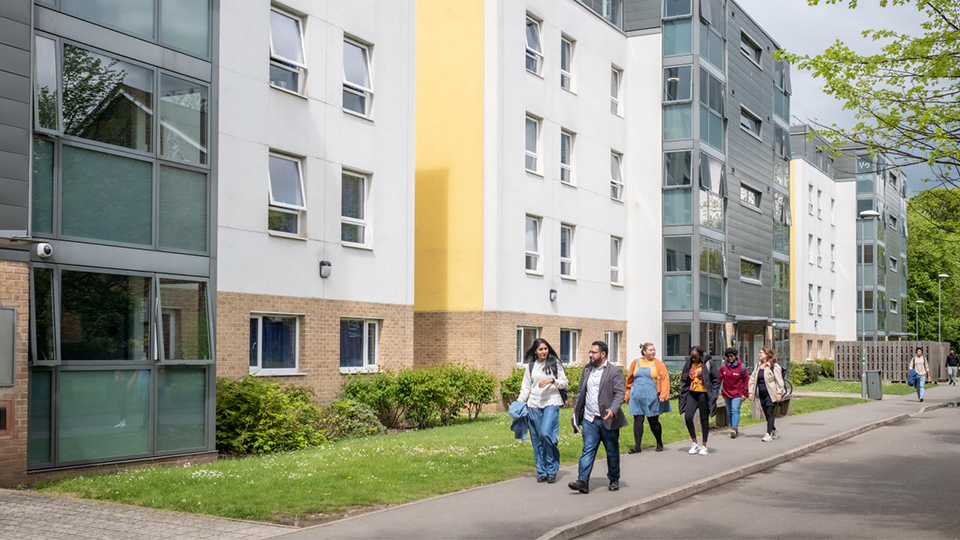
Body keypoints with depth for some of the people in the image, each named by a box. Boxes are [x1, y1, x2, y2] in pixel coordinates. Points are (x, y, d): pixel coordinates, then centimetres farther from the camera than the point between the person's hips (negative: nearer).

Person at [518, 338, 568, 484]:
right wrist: (518, 404, 8)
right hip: (534, 405, 3)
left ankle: (552, 470, -3)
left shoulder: (555, 363, 5)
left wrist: (552, 380, -12)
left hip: (551, 403, -3)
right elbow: (525, 388, 16)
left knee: (547, 434, -18)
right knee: (537, 439, 2)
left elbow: (564, 382, 6)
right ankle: (541, 472, 11)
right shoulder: (530, 366, 12)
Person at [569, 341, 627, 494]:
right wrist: (576, 411, 13)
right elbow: (581, 391, 18)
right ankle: (583, 481, -8)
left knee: (612, 451, 10)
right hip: (589, 419, 4)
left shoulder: (615, 372, -6)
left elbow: (619, 393, -12)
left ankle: (614, 479, 26)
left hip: (608, 420, -3)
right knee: (588, 450, -4)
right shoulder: (587, 369, 11)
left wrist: (613, 410, -27)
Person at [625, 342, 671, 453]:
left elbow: (665, 379, -2)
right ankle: (637, 446, 3)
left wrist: (663, 394, -11)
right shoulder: (636, 363, 8)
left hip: (652, 397, -2)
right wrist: (627, 395, 12)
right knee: (638, 420, -1)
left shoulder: (658, 363, 2)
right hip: (637, 397, 2)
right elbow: (629, 379, 14)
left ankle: (659, 443, 25)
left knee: (653, 421, 4)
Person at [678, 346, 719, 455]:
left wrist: (712, 395, -7)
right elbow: (683, 379, 17)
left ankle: (704, 445, 15)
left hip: (703, 394, -4)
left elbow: (716, 380, -1)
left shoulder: (708, 364, -6)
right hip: (691, 394, 4)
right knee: (688, 417, -9)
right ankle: (695, 443, 6)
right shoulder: (689, 364, 7)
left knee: (704, 420, 4)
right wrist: (683, 392, 8)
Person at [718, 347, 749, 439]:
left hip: (737, 394, -4)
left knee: (735, 410, -17)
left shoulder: (742, 367, -5)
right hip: (726, 393, 4)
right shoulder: (723, 367, 1)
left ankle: (734, 429, -24)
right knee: (729, 412, 10)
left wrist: (744, 394, -5)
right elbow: (719, 379, 2)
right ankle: (734, 429, 21)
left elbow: (746, 381, -1)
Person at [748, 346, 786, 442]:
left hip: (771, 394, -7)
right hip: (762, 394, 7)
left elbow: (779, 381, -11)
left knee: (770, 413, -8)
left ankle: (768, 434, -9)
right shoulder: (758, 366, 13)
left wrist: (779, 393, -17)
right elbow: (752, 379, 14)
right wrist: (751, 392, 7)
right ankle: (774, 433, 25)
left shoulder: (774, 366, -8)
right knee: (767, 414, 11)